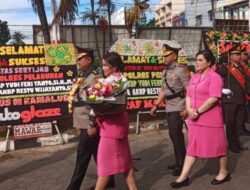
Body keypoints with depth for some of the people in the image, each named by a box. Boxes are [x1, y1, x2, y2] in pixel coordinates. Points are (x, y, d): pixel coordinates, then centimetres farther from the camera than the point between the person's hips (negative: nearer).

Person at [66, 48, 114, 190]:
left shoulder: (94, 76, -14)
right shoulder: (81, 76, 14)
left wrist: (93, 125, -22)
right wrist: (78, 123, 17)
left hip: (90, 123, -9)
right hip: (84, 122, 9)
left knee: (83, 154, -3)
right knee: (97, 153, 15)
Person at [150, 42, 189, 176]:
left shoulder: (180, 71, -11)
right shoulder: (165, 72, 13)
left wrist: (187, 108, -19)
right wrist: (156, 105, 15)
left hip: (178, 108, -8)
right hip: (169, 107, 8)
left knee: (177, 135, -6)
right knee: (173, 135, 13)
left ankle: (182, 164, 7)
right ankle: (178, 162, 25)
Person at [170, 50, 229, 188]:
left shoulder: (215, 77, -10)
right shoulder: (194, 77, 13)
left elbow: (213, 98, -20)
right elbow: (188, 95, 12)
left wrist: (198, 112, -18)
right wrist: (189, 109, -7)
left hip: (210, 118, -7)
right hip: (195, 119, 7)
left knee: (217, 145, 8)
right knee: (192, 147, 9)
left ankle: (224, 172, 28)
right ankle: (184, 177, 12)